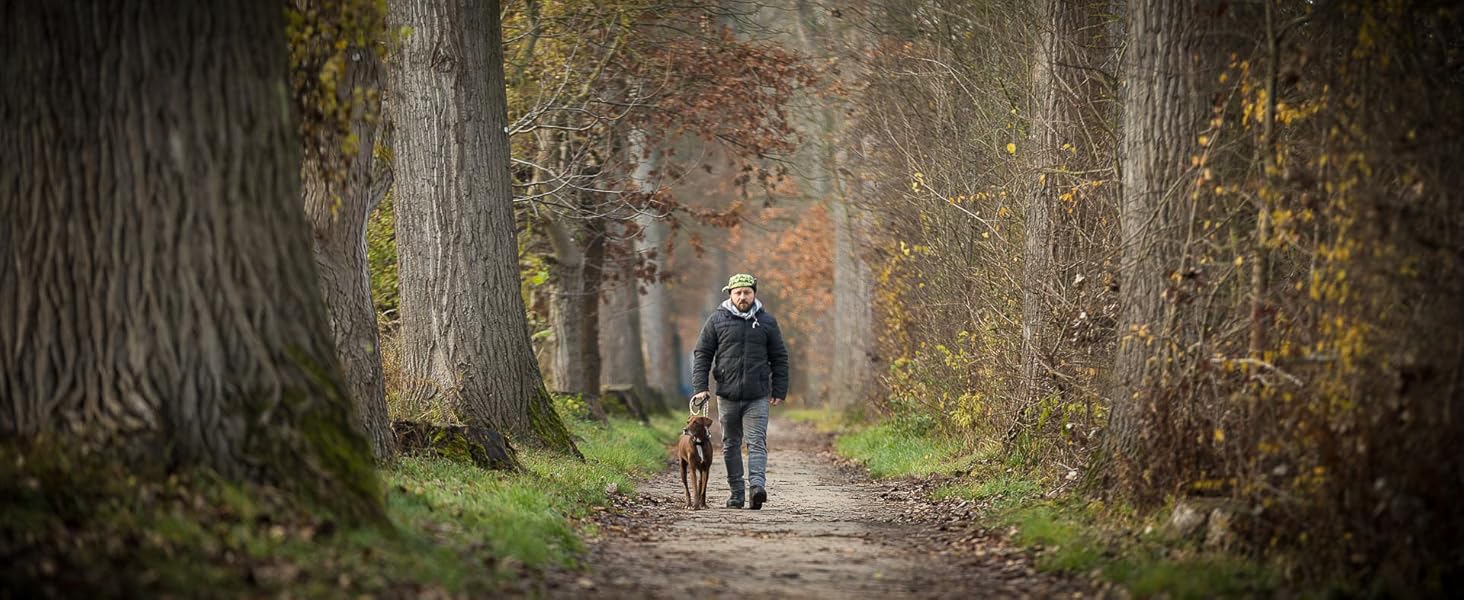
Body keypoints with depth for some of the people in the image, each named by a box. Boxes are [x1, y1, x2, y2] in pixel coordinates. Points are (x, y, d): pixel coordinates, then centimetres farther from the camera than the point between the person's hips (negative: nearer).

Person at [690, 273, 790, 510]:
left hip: (757, 397, -1)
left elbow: (780, 358, 9)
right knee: (730, 445, 8)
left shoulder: (766, 321, 6)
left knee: (756, 442, -12)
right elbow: (702, 355, 4)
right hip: (727, 396, 1)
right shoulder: (717, 320, 4)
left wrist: (779, 391, 4)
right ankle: (736, 493, 15)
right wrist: (700, 387, -5)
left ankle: (758, 486, -24)